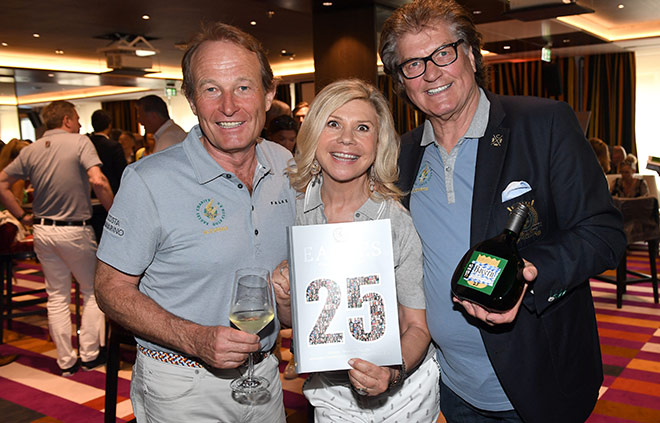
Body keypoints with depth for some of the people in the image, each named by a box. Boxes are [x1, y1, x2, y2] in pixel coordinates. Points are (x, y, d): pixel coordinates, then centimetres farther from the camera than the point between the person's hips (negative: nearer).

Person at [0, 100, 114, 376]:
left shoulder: (30, 151, 7)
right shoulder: (80, 142, -9)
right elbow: (97, 181, -23)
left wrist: (22, 216, 11)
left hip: (43, 230, 5)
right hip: (75, 230, -5)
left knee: (57, 296, 13)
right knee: (93, 290, 13)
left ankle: (66, 361, 19)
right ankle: (90, 355, 17)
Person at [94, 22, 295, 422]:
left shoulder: (288, 167, -2)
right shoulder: (149, 180, -18)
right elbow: (113, 288, -13)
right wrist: (196, 339, -25)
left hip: (264, 372, 5)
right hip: (181, 389, -4)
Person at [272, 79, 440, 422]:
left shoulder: (398, 222, -18)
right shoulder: (292, 211, -9)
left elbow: (417, 326, -12)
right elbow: (291, 320, 1)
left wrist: (393, 373, -29)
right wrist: (283, 300, -20)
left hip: (403, 393, -2)